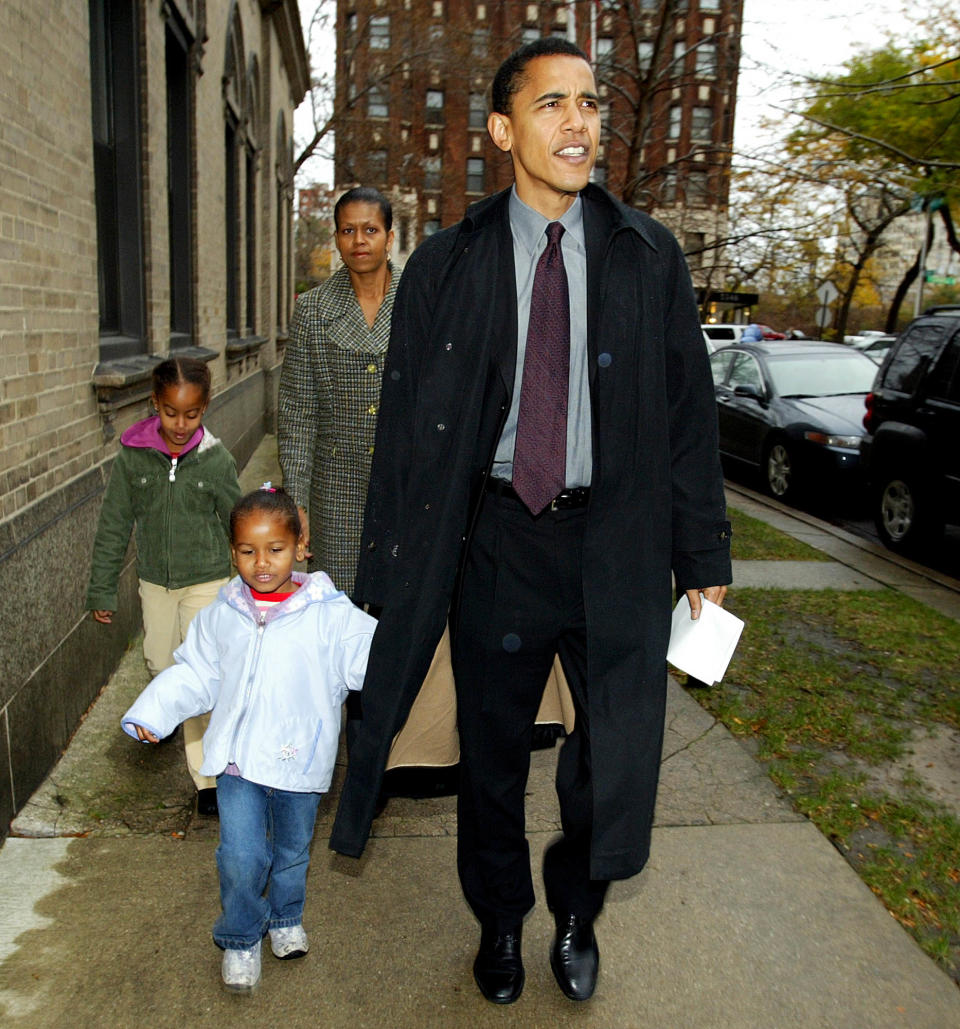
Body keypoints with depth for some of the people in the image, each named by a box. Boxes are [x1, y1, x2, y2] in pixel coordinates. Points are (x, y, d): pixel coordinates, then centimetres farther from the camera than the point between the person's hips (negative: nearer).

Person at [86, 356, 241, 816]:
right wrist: (102, 588, 1)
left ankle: (207, 773, 3)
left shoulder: (215, 458, -11)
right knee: (160, 663, 18)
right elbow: (114, 525, -1)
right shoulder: (132, 455, -7)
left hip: (207, 580, -2)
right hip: (155, 581, 3)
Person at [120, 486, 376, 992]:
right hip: (237, 756, 1)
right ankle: (240, 939, 27)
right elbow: (194, 674, 10)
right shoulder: (221, 616, -1)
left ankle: (285, 918, 48)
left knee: (293, 849, 19)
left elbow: (374, 655, -13)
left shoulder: (329, 615, -11)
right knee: (240, 857, -1)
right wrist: (152, 712, 4)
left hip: (299, 759, -1)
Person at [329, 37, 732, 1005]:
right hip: (498, 536, 0)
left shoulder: (649, 257, 3)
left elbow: (689, 414, 5)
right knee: (491, 754, 15)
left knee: (622, 754, 4)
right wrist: (389, 579, -2)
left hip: (617, 537, 1)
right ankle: (500, 921, 44)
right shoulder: (445, 266, -1)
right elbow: (405, 430, 0)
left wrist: (703, 556, 4)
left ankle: (575, 908, 38)